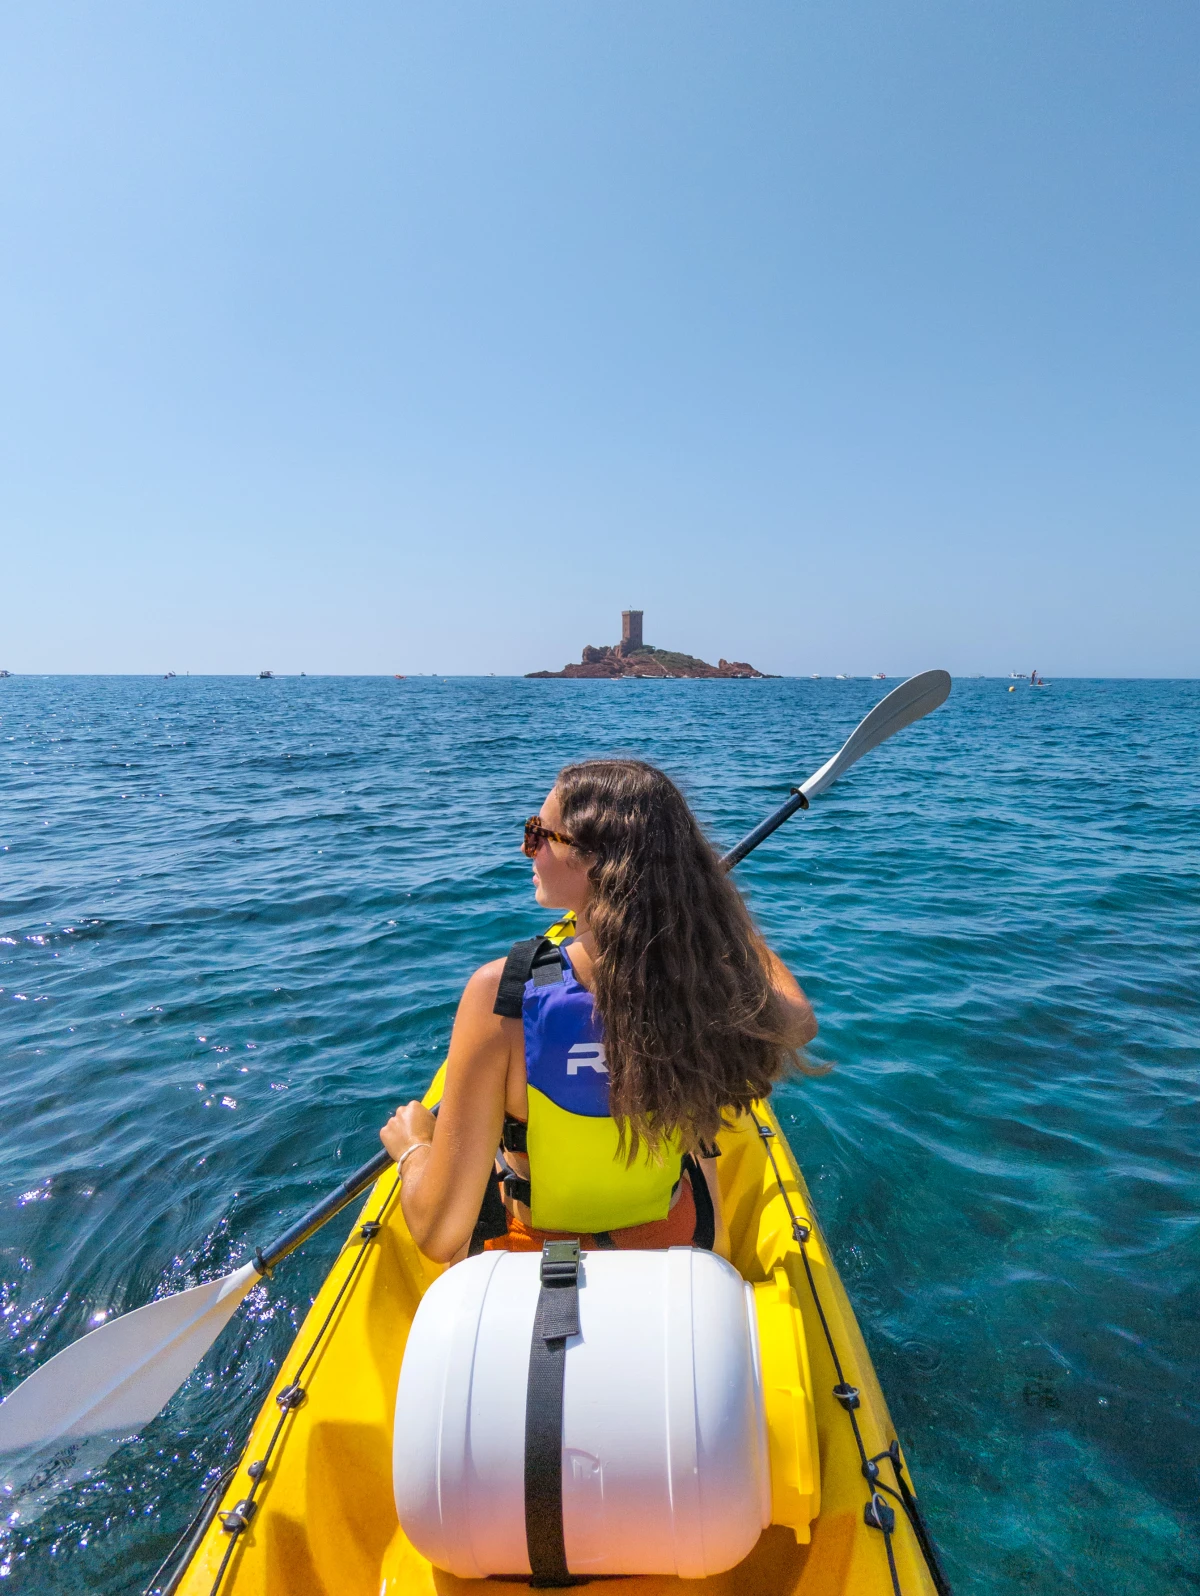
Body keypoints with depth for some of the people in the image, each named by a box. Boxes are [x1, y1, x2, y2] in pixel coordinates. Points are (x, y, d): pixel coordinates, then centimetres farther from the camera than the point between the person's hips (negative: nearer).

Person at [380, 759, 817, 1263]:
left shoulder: (502, 993, -33)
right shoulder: (715, 973, -24)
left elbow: (439, 1235, -27)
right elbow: (799, 1023, 2)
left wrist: (412, 1147, -6)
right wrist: (732, 916, 11)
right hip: (682, 1245, 2)